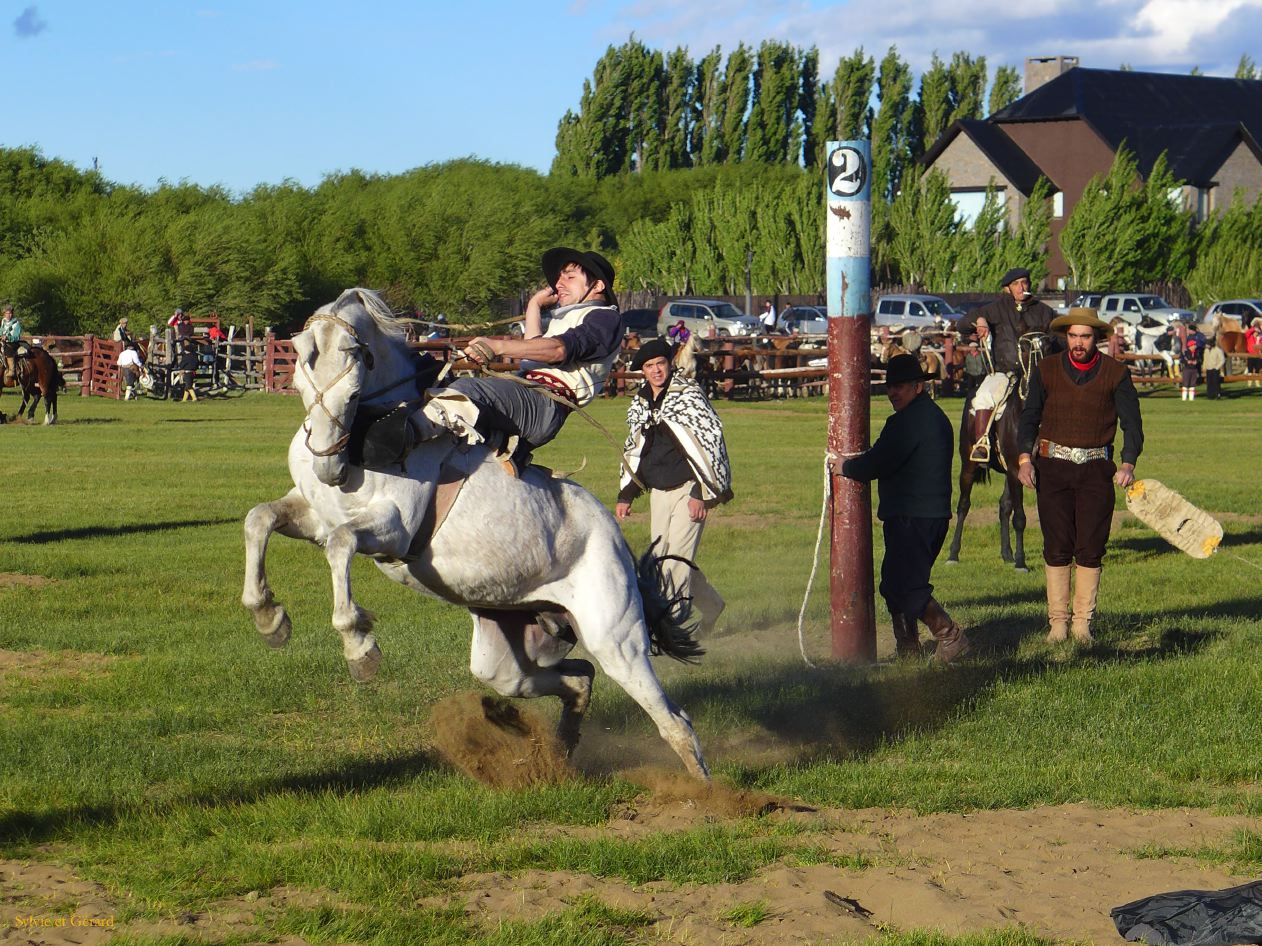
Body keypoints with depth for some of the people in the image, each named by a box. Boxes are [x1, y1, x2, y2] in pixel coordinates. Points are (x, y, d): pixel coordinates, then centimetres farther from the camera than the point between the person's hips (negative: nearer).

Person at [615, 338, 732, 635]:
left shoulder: (689, 396, -8)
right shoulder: (639, 404, 12)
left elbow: (708, 441, -12)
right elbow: (633, 450, 22)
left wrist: (701, 493, -17)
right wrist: (626, 495, 16)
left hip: (689, 488, -7)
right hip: (658, 491, 7)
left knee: (677, 558, -12)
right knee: (661, 555, 8)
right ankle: (710, 607, 27)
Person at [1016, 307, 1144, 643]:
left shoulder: (1116, 374, 1)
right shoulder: (1046, 370, 4)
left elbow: (1132, 422, 1)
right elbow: (1029, 416, 7)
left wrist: (1128, 464, -14)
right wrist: (1025, 459, -7)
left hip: (1095, 467, 0)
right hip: (1053, 465, 0)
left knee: (1090, 549, 0)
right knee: (1057, 548, -1)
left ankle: (1083, 622, 9)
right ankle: (1057, 622, 6)